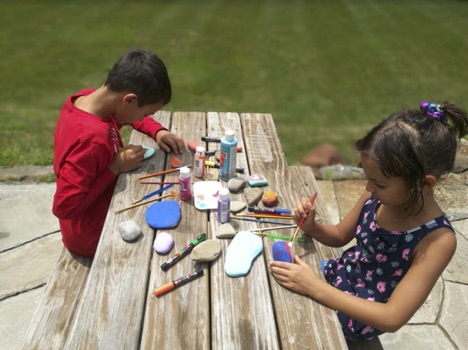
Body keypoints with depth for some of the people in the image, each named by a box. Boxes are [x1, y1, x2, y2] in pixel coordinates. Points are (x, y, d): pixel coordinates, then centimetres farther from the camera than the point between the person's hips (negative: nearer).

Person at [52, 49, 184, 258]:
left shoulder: (88, 98, -10)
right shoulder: (92, 138, -36)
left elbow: (131, 115, 10)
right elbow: (64, 207, -31)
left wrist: (158, 131, -8)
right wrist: (115, 168, -27)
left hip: (103, 207, 8)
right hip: (93, 235, -8)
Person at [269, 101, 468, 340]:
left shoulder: (438, 240, -28)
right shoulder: (377, 196, -12)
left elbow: (392, 318, -28)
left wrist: (314, 288, -34)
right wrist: (311, 226, -17)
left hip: (356, 319, -5)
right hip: (335, 275, 5)